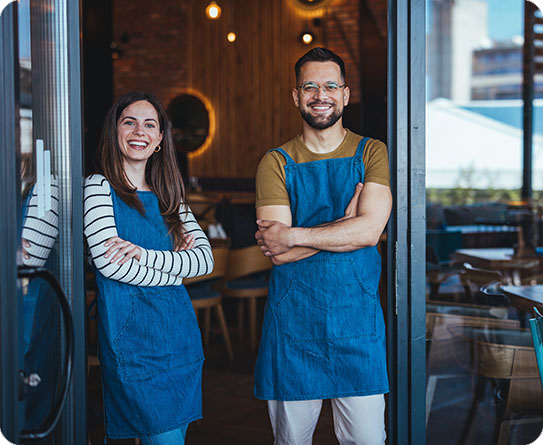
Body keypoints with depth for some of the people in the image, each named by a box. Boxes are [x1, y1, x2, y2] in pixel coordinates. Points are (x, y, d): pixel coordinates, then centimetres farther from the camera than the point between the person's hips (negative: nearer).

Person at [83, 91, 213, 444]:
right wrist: (175, 265, -4)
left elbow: (206, 257, 3)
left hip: (179, 333, 6)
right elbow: (107, 261, -15)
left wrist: (145, 254, -13)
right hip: (131, 333, -6)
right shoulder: (99, 187, -3)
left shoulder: (168, 196, 13)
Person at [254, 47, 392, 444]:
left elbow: (370, 230, -12)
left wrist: (292, 236, -13)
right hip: (293, 321, 1)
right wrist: (346, 225, -11)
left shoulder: (373, 154, 4)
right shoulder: (276, 163, 3)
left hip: (357, 322, 0)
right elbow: (277, 253, -8)